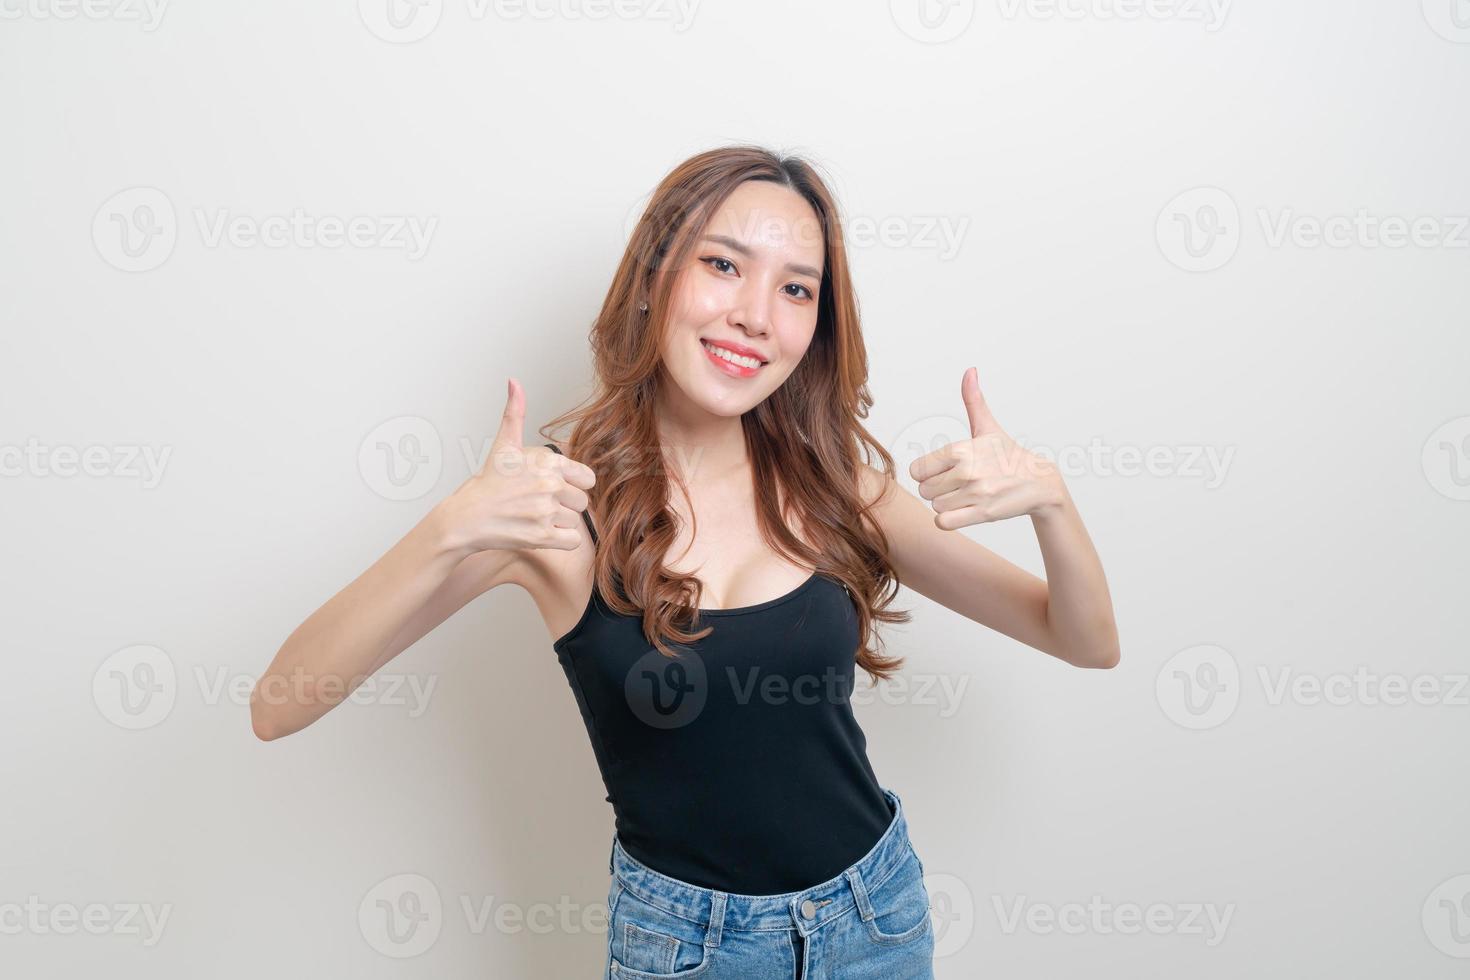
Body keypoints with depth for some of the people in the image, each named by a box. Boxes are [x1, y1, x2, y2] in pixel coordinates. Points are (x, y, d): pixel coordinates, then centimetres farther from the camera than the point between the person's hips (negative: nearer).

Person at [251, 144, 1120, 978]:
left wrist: (1048, 497, -24)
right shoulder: (557, 499, -17)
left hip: (879, 904, 3)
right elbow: (279, 708, -23)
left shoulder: (826, 481, -9)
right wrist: (450, 530, -38)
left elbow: (1088, 643, -4)